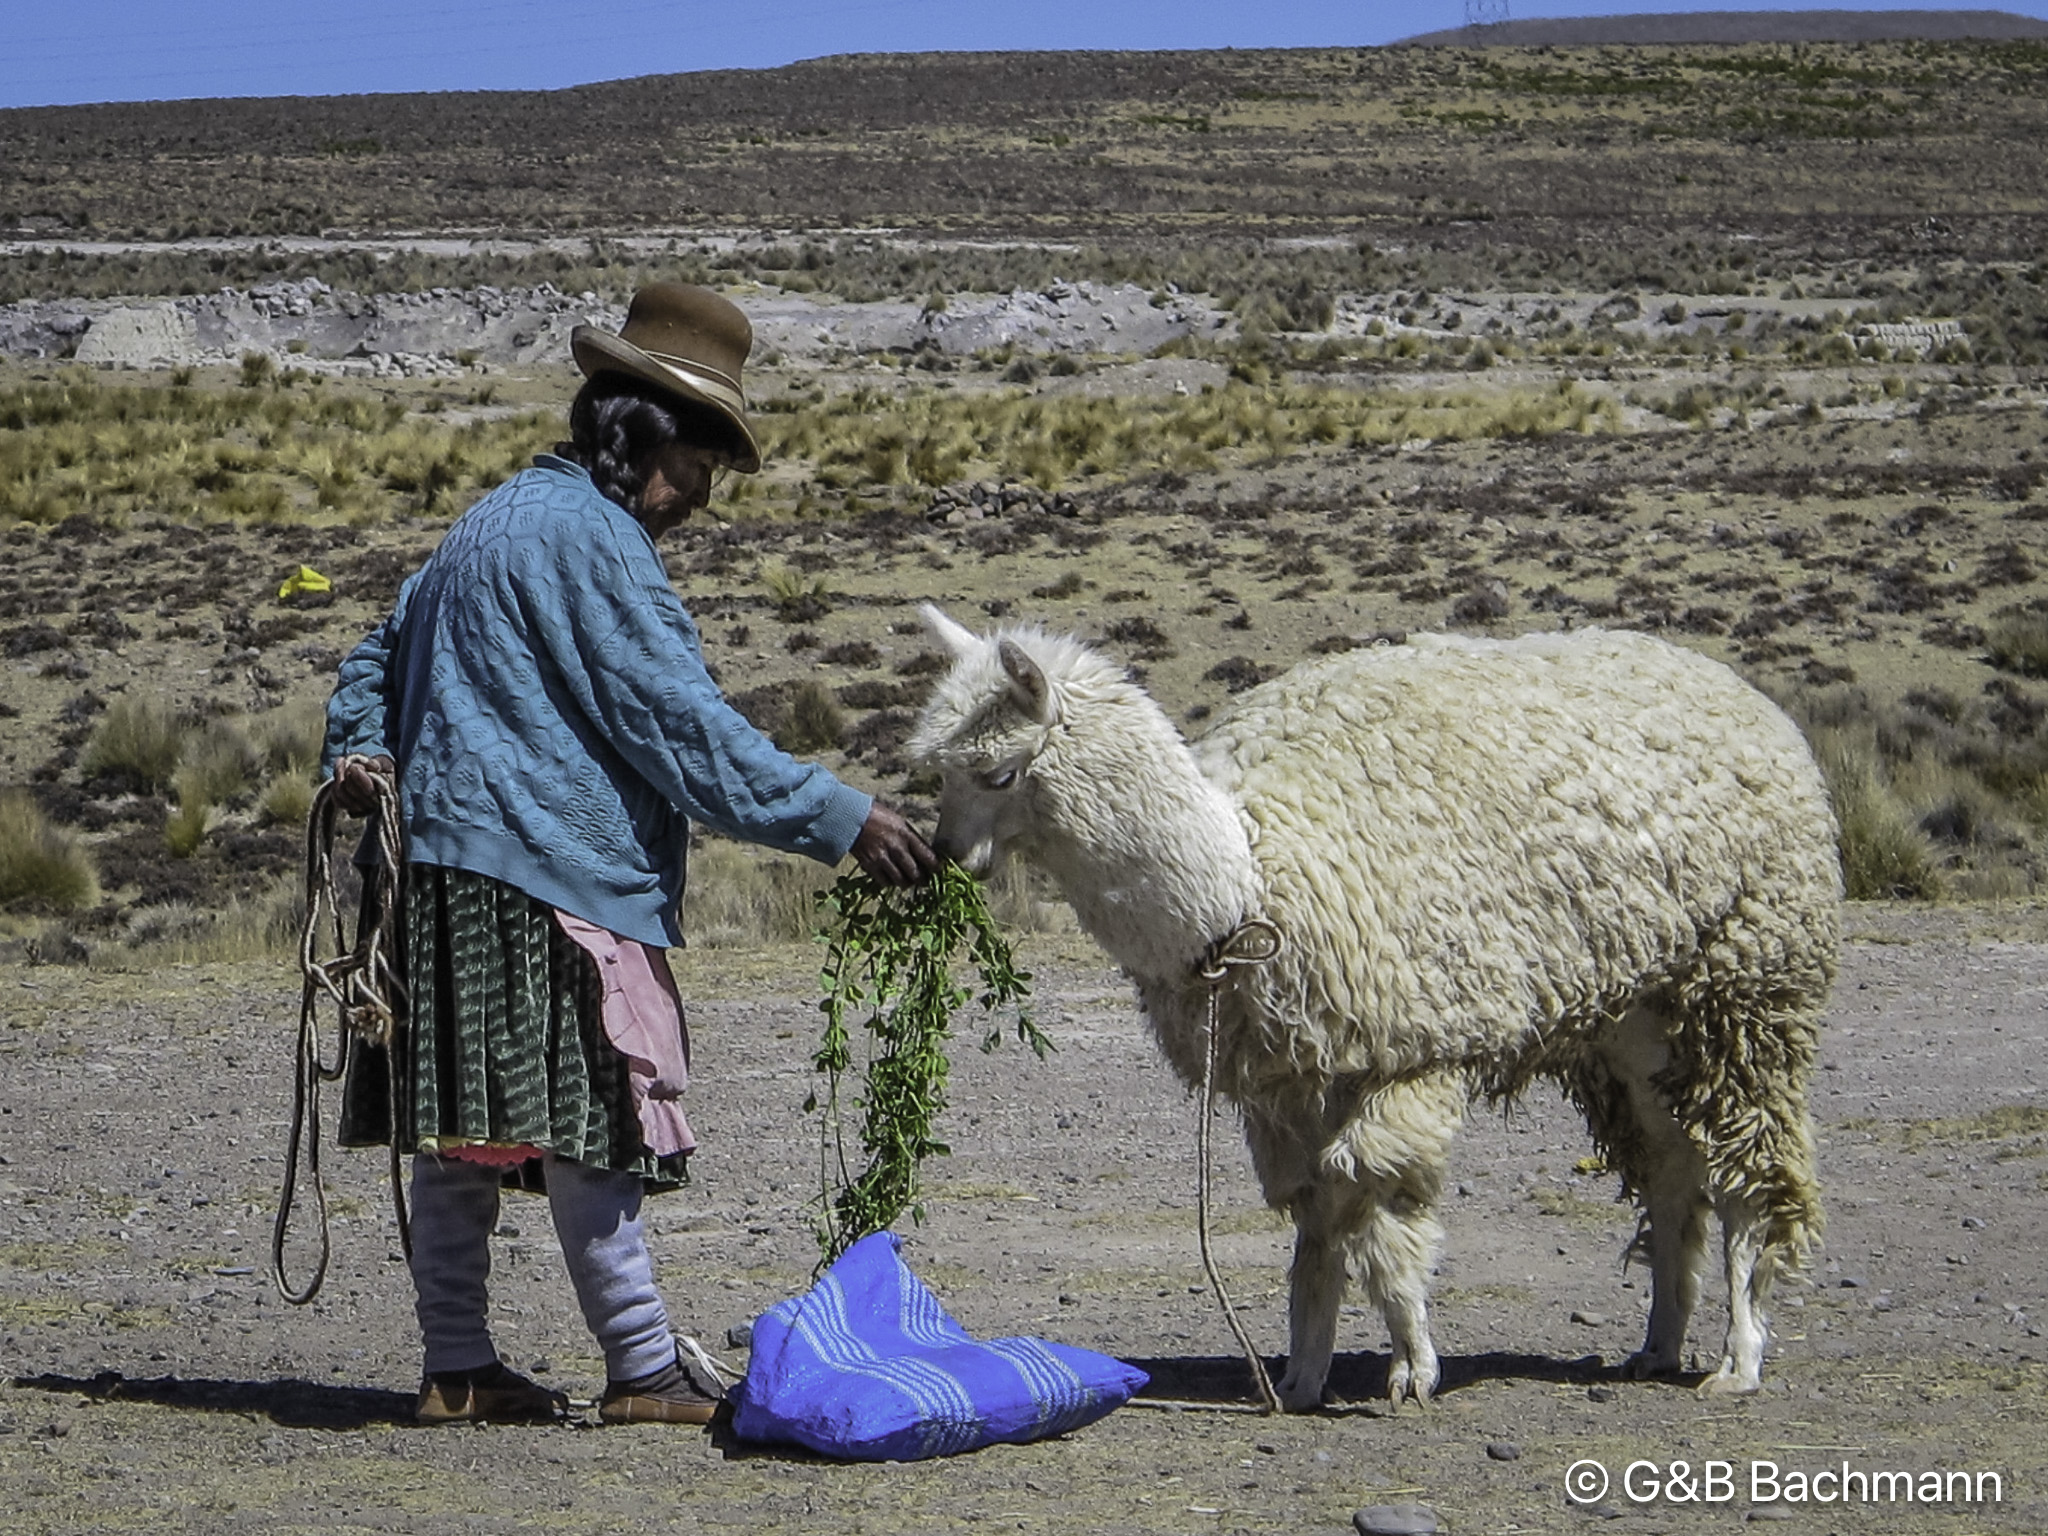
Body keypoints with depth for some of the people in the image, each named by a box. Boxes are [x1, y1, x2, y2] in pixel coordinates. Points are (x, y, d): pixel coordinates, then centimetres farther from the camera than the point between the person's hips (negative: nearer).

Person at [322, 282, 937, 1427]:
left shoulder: (498, 519, 21)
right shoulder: (590, 538, -12)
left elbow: (385, 651, 26)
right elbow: (684, 726, -16)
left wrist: (360, 750, 9)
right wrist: (844, 820, -13)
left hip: (445, 877, 10)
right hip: (547, 881, -10)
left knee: (463, 1135, 10)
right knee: (589, 1129, -5)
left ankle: (458, 1367, 14)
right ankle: (647, 1370, 0)